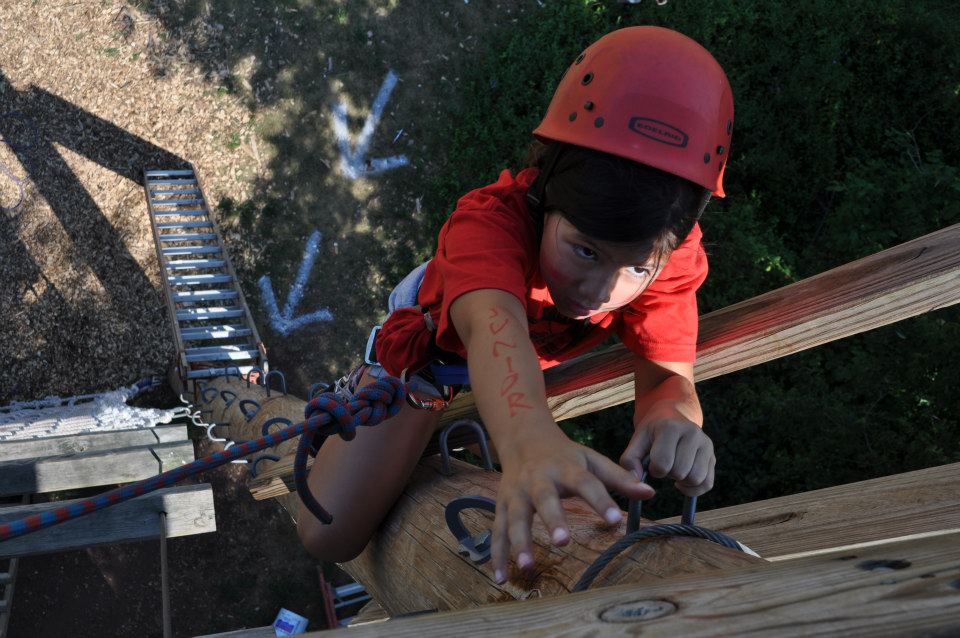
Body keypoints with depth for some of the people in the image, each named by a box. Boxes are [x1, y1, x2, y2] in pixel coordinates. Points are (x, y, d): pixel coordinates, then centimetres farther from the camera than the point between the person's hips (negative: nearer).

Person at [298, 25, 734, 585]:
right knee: (329, 536, -14)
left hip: (541, 359, 5)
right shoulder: (491, 219, -46)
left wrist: (673, 414, -64)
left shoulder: (672, 256, -32)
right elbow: (494, 328, -66)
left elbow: (667, 374, -38)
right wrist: (527, 438, -88)